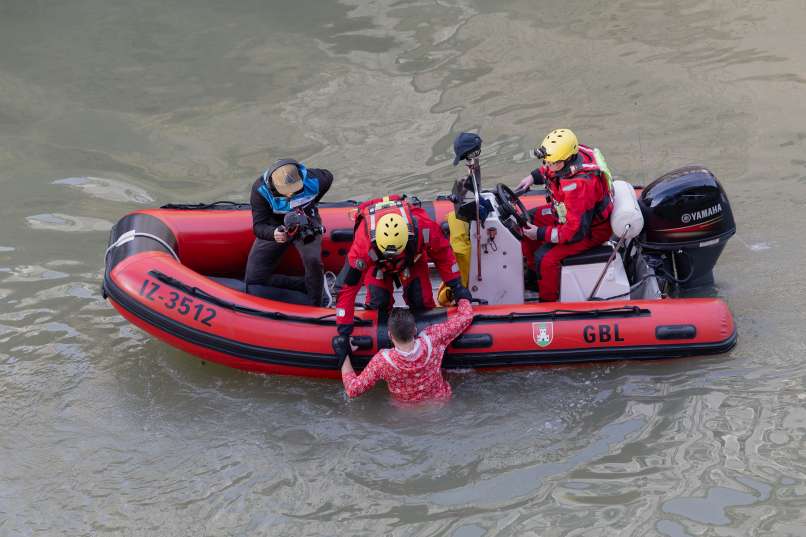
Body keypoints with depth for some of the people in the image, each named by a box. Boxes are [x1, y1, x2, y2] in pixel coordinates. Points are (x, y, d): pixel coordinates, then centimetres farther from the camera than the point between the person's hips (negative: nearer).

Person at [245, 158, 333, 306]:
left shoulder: (312, 180, -26)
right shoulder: (260, 190, -29)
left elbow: (328, 177, 0)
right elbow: (258, 226, -30)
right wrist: (273, 233, -53)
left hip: (306, 222, -1)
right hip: (274, 227, 1)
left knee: (313, 260, -29)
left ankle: (315, 308, -13)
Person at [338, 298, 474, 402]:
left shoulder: (382, 361, -31)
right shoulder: (432, 340, -28)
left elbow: (353, 390, -23)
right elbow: (466, 316, -17)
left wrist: (344, 355, -13)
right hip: (441, 401, 1)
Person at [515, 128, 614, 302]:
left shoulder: (579, 186, -41)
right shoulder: (570, 156, -16)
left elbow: (576, 231, -35)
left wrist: (541, 234, -27)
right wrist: (534, 177, -1)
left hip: (591, 229, -10)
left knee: (545, 257, -19)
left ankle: (548, 303, 4)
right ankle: (533, 272, 31)